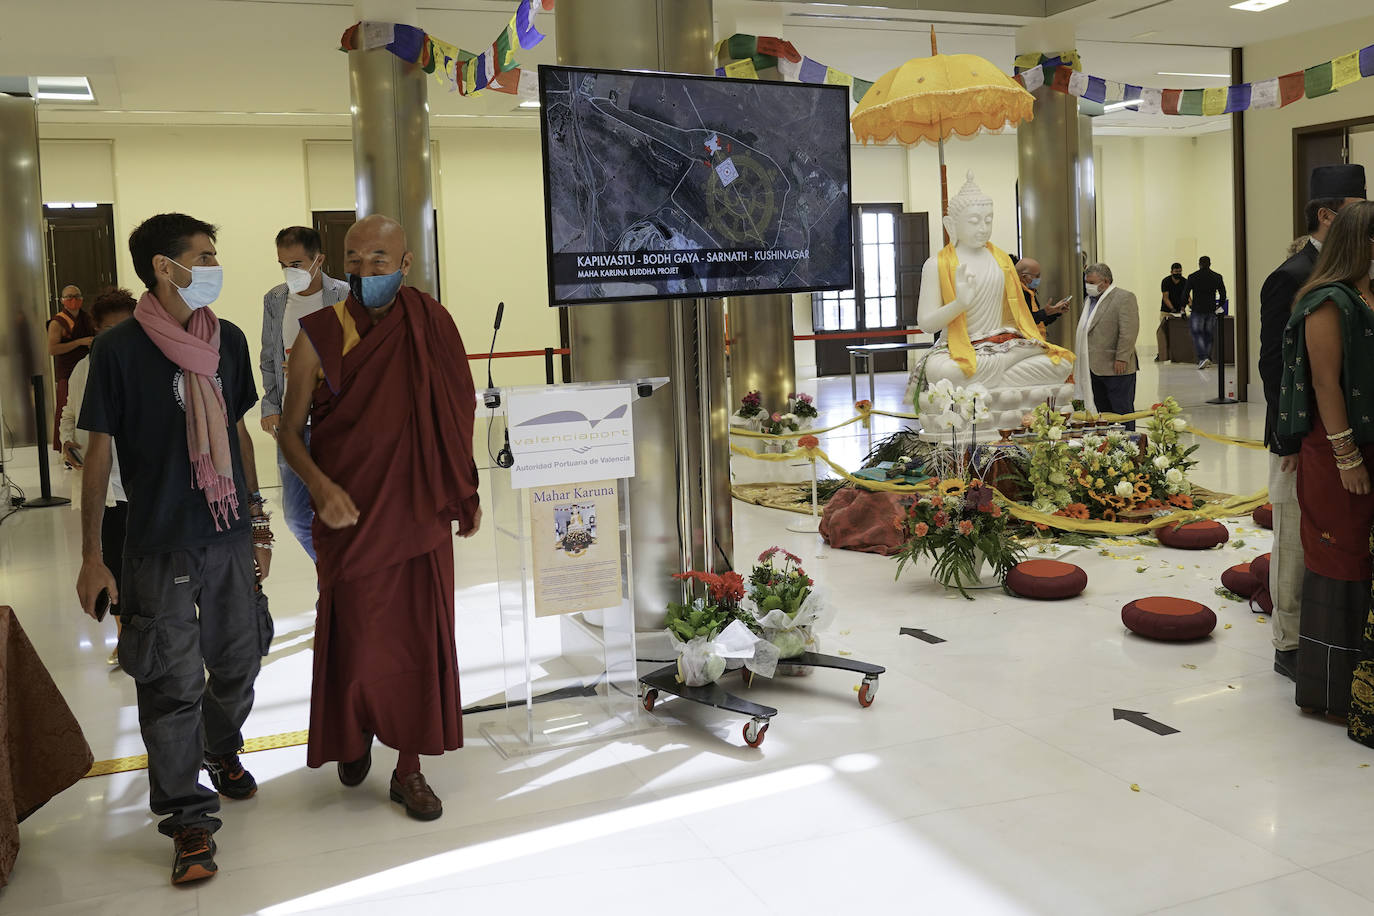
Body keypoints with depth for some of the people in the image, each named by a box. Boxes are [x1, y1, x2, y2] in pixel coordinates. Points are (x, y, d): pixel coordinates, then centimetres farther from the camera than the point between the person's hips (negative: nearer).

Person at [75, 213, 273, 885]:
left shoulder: (229, 341, 3)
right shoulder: (120, 348, -10)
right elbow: (99, 452, -6)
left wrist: (257, 522, 15)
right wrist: (92, 556, -6)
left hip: (229, 537, 5)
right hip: (159, 548, -4)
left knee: (238, 662, 16)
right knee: (172, 685, 1)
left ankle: (222, 752, 44)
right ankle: (187, 817, 16)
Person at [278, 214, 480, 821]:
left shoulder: (431, 326, 0)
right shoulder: (320, 336, -7)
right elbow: (290, 431, -1)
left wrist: (466, 493, 9)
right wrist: (320, 486, -19)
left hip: (422, 514, 2)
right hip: (350, 515, -2)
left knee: (421, 635, 6)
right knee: (355, 639, 7)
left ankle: (409, 767, 21)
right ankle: (355, 734, 38)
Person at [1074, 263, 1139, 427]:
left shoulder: (1124, 298, -8)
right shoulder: (1091, 299, 18)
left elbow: (1129, 332, -16)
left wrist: (1121, 359, -20)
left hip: (1117, 368, -8)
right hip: (1095, 369, 8)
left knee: (1122, 411, -1)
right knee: (1101, 412, 10)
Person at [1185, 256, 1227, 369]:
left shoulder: (1192, 277, -2)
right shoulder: (1217, 277, 5)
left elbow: (1185, 293, -1)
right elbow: (1223, 293, 6)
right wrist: (1219, 306, 19)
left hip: (1197, 310, -3)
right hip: (1211, 310, 3)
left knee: (1197, 334, -3)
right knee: (1208, 335, 12)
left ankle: (1202, 358, -20)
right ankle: (1208, 359, 13)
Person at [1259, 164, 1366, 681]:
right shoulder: (1290, 279, -13)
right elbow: (1274, 366, -15)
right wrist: (1290, 441, -16)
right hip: (1304, 439, -7)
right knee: (1296, 544, 3)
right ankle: (1290, 647, 15)